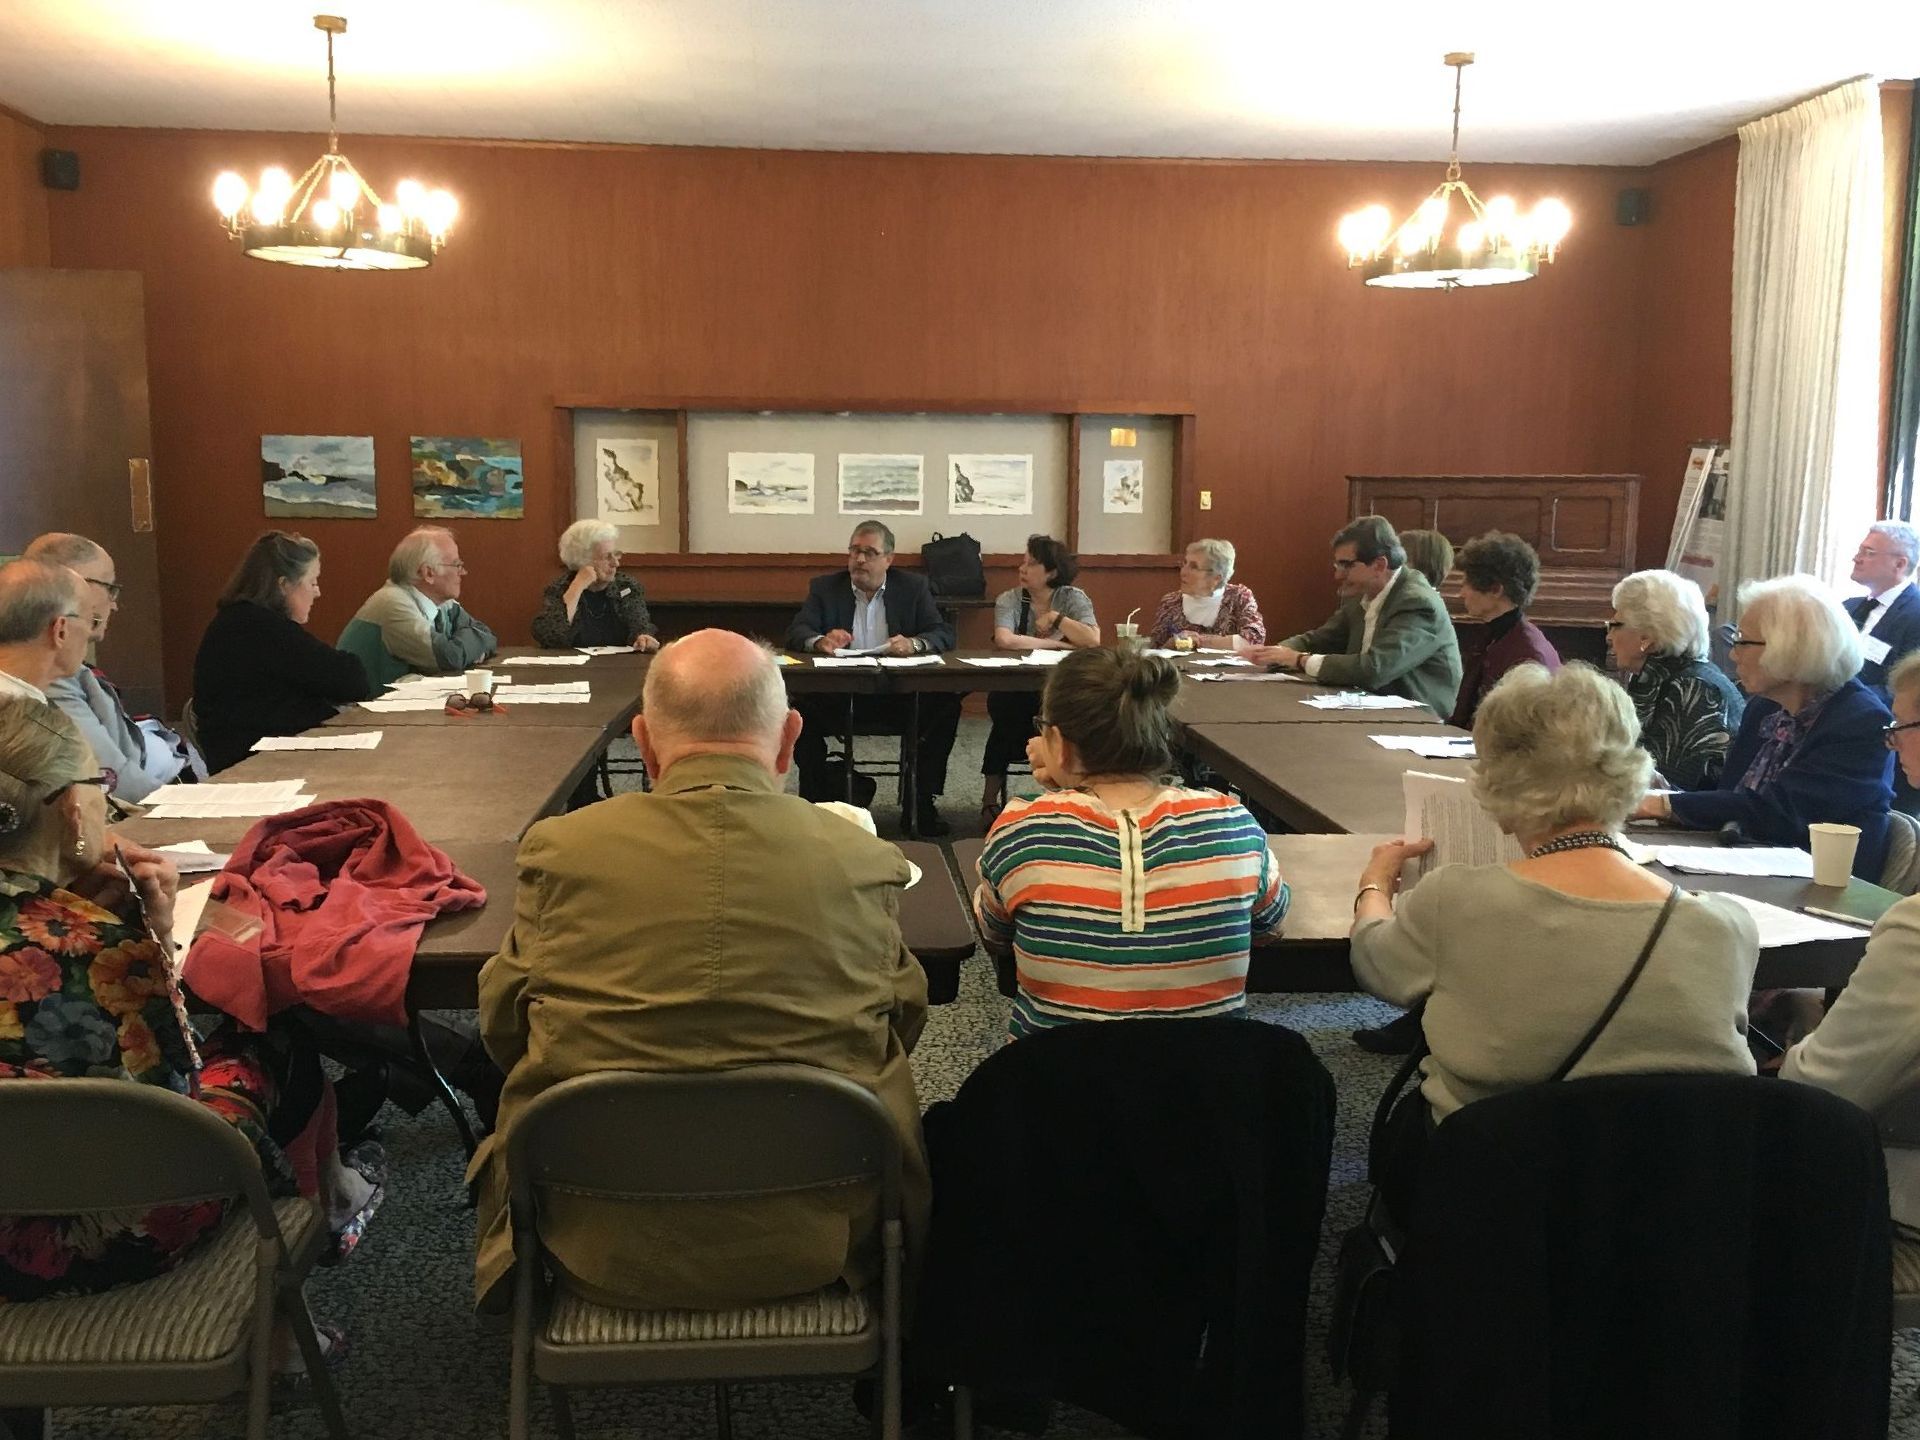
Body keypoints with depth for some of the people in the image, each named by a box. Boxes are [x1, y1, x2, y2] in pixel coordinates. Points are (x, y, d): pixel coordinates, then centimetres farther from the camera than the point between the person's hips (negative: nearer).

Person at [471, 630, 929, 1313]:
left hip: (601, 1248, 1)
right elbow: (902, 1026, 4)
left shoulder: (560, 848, -10)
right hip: (811, 1245, 0)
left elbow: (502, 1027, 4)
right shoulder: (865, 861, -11)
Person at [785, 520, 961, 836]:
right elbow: (795, 633, -2)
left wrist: (914, 643, -23)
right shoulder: (824, 587, 9)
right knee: (801, 712, -29)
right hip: (839, 695, 0)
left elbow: (944, 634, 0)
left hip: (899, 696, 0)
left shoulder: (913, 588, 9)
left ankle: (925, 800, -10)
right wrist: (820, 641, -26)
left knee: (945, 707, -26)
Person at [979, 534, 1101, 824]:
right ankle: (990, 800, -16)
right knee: (1007, 709, -31)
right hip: (1014, 690, 0)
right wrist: (1057, 643, -19)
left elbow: (1093, 640, -16)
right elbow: (1004, 640, -22)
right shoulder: (1009, 600, -1)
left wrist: (1055, 617, -13)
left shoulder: (1073, 598, 1)